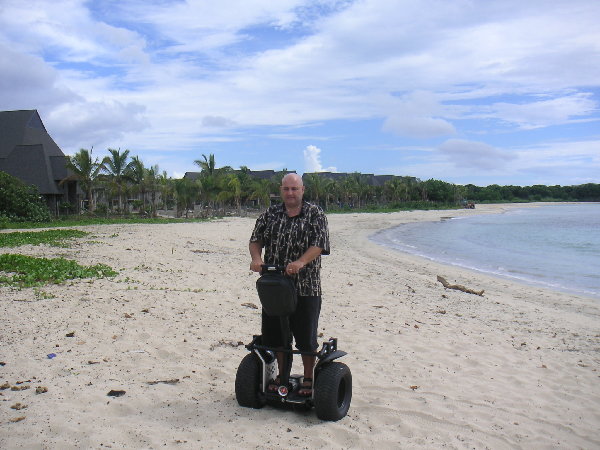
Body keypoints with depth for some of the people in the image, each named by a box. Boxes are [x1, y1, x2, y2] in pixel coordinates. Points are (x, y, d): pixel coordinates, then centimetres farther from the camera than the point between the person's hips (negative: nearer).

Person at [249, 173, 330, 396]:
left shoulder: (315, 214, -2)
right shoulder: (270, 214, 10)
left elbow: (319, 244, -12)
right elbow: (255, 240, 8)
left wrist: (301, 262, -28)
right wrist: (256, 258, -13)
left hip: (306, 288, -4)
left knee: (306, 336, 5)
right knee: (275, 333, 13)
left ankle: (308, 379, 23)